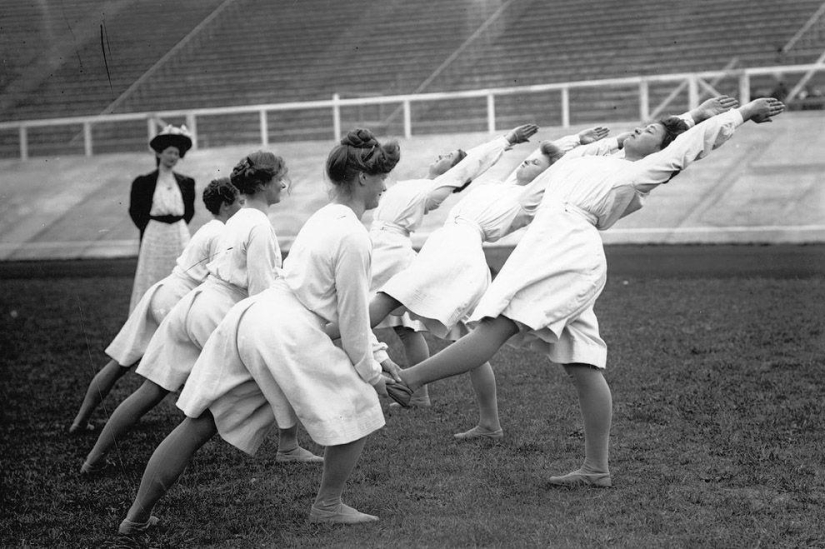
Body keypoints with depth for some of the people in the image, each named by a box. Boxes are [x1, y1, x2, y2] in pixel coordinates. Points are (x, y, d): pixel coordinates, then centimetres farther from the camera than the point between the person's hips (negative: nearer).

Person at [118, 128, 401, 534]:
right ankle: (327, 507, 19)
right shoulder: (353, 237, -9)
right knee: (357, 408, 9)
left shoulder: (322, 218, 20)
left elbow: (351, 305, 26)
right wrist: (369, 372, 7)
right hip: (285, 334, -9)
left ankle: (137, 516, 19)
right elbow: (352, 316, -6)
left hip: (248, 315, 9)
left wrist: (380, 355, 28)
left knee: (199, 423, 14)